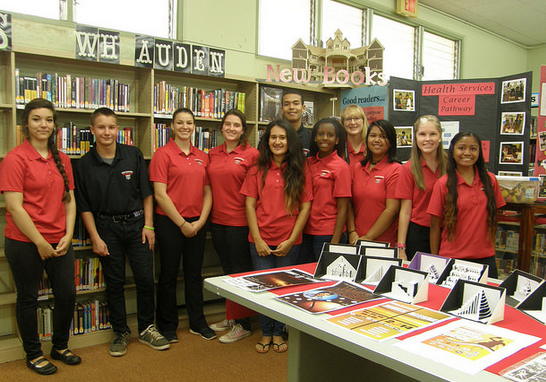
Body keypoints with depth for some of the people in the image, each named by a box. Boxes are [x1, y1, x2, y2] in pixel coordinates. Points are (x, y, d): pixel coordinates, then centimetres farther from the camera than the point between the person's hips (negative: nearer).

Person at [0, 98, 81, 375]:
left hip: (59, 242, 6)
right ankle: (33, 355, 29)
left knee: (67, 294, 11)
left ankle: (60, 347, 33)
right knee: (28, 298, 10)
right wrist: (40, 242, -13)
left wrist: (67, 235, -1)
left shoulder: (62, 160, 9)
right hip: (25, 243, -5)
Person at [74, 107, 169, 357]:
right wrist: (95, 238, -5)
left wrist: (148, 225, -3)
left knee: (145, 279, 2)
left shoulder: (133, 155, 0)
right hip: (107, 227, 0)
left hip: (136, 224, 1)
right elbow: (84, 206, 0)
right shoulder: (84, 165, -1)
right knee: (114, 283, 8)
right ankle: (120, 332, 25)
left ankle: (146, 329, 22)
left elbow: (146, 194, 3)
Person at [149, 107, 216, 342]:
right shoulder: (163, 154, -5)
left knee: (194, 273, 14)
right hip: (170, 223, -4)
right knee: (169, 275, 7)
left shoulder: (202, 157, 10)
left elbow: (207, 192, 10)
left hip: (197, 223, 5)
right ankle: (167, 326, 24)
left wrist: (201, 221, -3)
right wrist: (182, 223, -11)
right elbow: (160, 194, -11)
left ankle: (198, 323, 29)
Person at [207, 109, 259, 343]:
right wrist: (208, 212, 10)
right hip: (217, 220, 6)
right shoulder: (213, 154, 9)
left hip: (239, 221, -6)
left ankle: (243, 325, 17)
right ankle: (231, 317, 33)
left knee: (241, 271, 4)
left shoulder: (251, 154, -8)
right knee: (227, 270, 17)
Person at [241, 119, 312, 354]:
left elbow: (305, 207, 0)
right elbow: (250, 205, 1)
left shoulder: (300, 171, 2)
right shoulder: (258, 170, 4)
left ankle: (278, 333, 29)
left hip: (289, 242, 0)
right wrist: (257, 239, -7)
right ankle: (266, 333, 26)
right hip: (261, 240, 0)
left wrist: (291, 240, -7)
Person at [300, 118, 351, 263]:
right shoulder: (308, 162, 6)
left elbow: (342, 209, -10)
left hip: (327, 234, -5)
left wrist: (335, 242, -14)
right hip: (306, 232, 5)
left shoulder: (341, 166, -8)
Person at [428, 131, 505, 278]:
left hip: (485, 258, 3)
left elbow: (493, 217, 13)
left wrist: (491, 247, 9)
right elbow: (435, 227, -4)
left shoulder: (490, 180, 3)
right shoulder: (443, 184, -6)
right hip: (452, 258, -3)